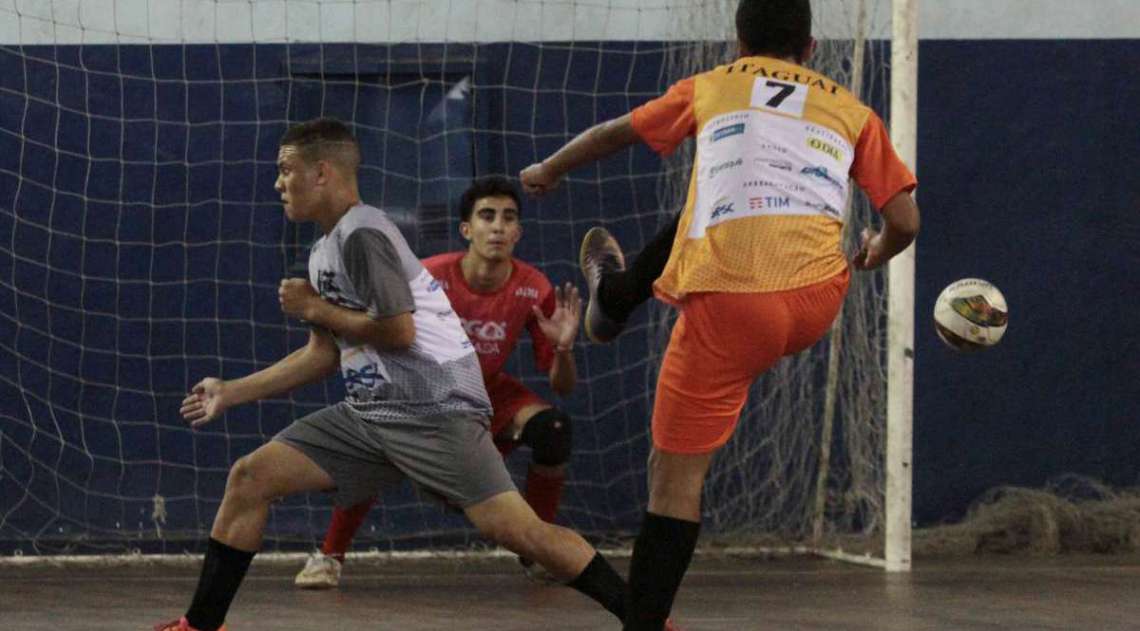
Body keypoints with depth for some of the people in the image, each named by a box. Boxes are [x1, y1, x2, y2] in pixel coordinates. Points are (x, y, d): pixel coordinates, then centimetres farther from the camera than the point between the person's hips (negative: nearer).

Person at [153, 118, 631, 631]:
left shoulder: (362, 235, -12)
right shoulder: (325, 251, 18)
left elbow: (398, 331, -19)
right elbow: (325, 354, 25)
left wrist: (316, 309, -6)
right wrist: (231, 393, 25)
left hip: (433, 410, -10)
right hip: (370, 411, 10)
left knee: (514, 528, -20)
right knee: (250, 478, 3)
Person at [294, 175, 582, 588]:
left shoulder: (533, 290, -18)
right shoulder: (431, 277, -24)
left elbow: (562, 387, -12)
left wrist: (563, 348, -33)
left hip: (490, 394, 2)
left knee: (552, 427, -27)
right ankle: (329, 557, -11)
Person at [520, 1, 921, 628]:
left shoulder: (712, 87, 14)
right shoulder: (851, 111, 15)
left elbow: (615, 132, 27)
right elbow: (905, 222, 11)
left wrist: (548, 170, 46)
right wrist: (871, 256, 35)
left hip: (729, 311, -4)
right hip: (816, 305, 4)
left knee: (675, 477, 5)